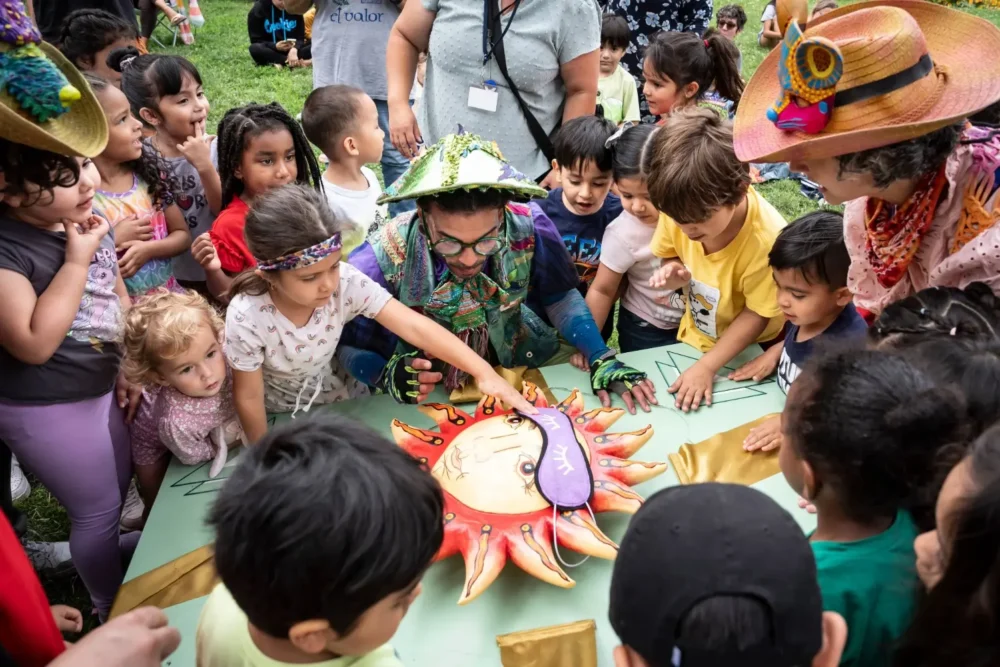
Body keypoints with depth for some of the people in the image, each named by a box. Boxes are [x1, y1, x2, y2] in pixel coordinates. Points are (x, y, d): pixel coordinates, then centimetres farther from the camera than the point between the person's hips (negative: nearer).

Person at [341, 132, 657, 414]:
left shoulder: (529, 228, -21)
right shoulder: (381, 262, -27)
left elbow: (561, 297, -2)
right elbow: (350, 346, -12)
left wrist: (602, 359, -14)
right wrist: (389, 375, -32)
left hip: (523, 365, 2)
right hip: (431, 393, -2)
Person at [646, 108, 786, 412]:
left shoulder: (766, 238, -34)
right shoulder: (681, 208, -21)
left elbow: (757, 315, -22)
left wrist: (706, 367, -26)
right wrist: (674, 273, -24)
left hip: (752, 353, -4)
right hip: (694, 339, 4)